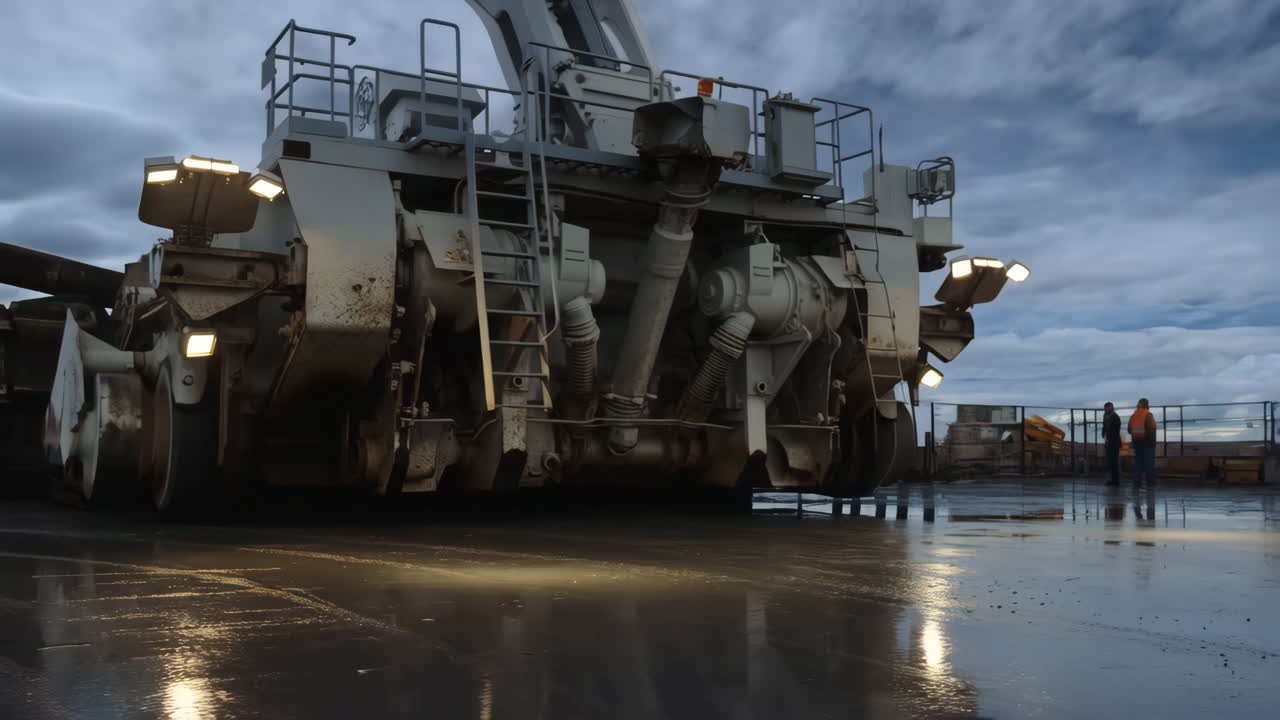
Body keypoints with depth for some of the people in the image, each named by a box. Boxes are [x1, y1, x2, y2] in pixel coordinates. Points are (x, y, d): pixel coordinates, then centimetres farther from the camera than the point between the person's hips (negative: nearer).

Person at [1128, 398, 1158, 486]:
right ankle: (1150, 480, 0)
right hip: (1147, 442, -5)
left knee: (1137, 460, 8)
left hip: (1137, 442, 5)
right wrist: (1153, 442, -5)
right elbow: (1151, 429, -16)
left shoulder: (1133, 416, 5)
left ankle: (1137, 480, 5)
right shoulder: (1148, 415, -11)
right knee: (1149, 461, 1)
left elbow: (1129, 430, 6)